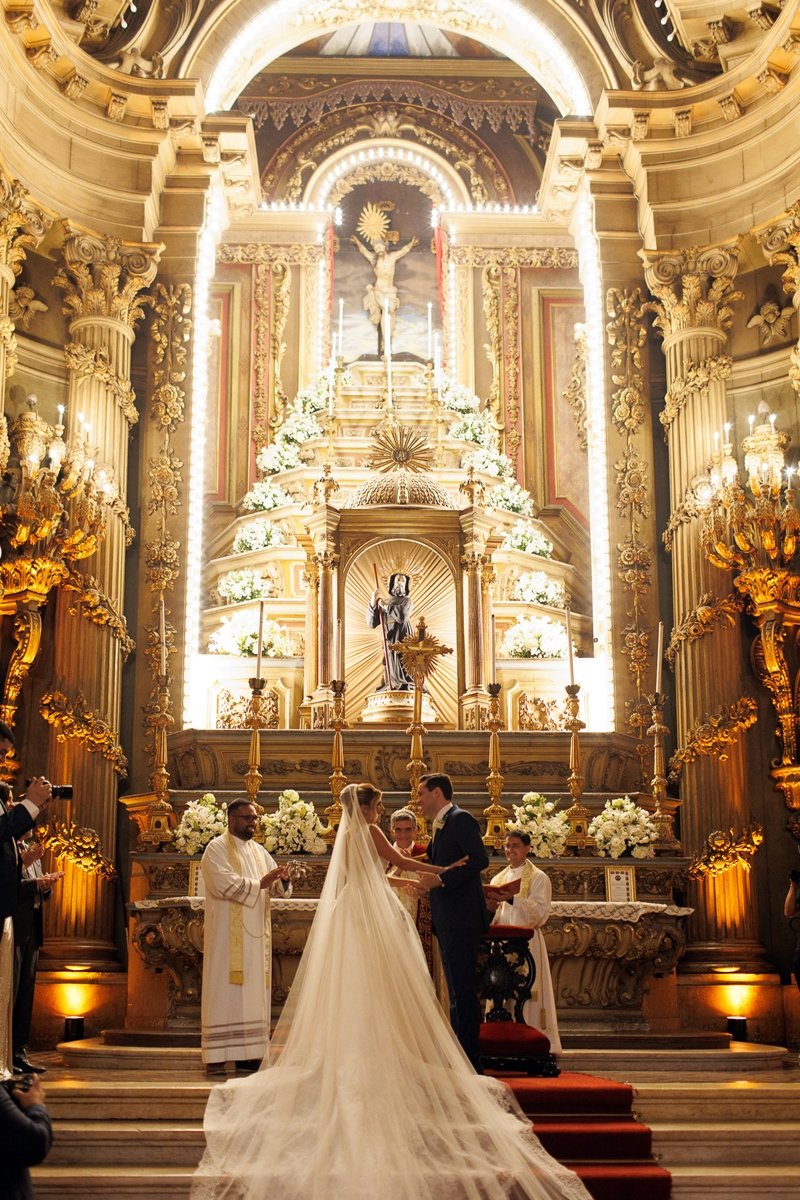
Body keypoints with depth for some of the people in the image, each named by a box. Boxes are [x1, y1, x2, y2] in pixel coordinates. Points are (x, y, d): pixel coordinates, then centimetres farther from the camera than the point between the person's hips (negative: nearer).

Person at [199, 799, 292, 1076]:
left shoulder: (259, 851, 17)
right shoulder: (217, 848, -3)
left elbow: (279, 888, 12)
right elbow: (224, 884, -18)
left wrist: (283, 880, -10)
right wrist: (259, 884, -20)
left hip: (255, 935, 7)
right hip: (227, 933, -7)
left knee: (253, 991, 4)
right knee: (224, 989, -8)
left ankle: (248, 1054, 7)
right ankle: (216, 1056, -7)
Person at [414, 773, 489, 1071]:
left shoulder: (461, 819, -8)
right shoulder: (440, 826, 21)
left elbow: (480, 859, -20)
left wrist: (441, 879, -21)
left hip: (462, 920, -10)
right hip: (448, 921, 10)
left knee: (463, 989, -9)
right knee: (457, 991, 12)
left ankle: (469, 1060, -6)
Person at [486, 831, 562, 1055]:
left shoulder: (538, 878, 2)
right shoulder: (498, 879, 17)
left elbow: (540, 913, -9)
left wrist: (512, 900, -18)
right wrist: (491, 908, -5)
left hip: (527, 942, -5)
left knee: (527, 993, -7)